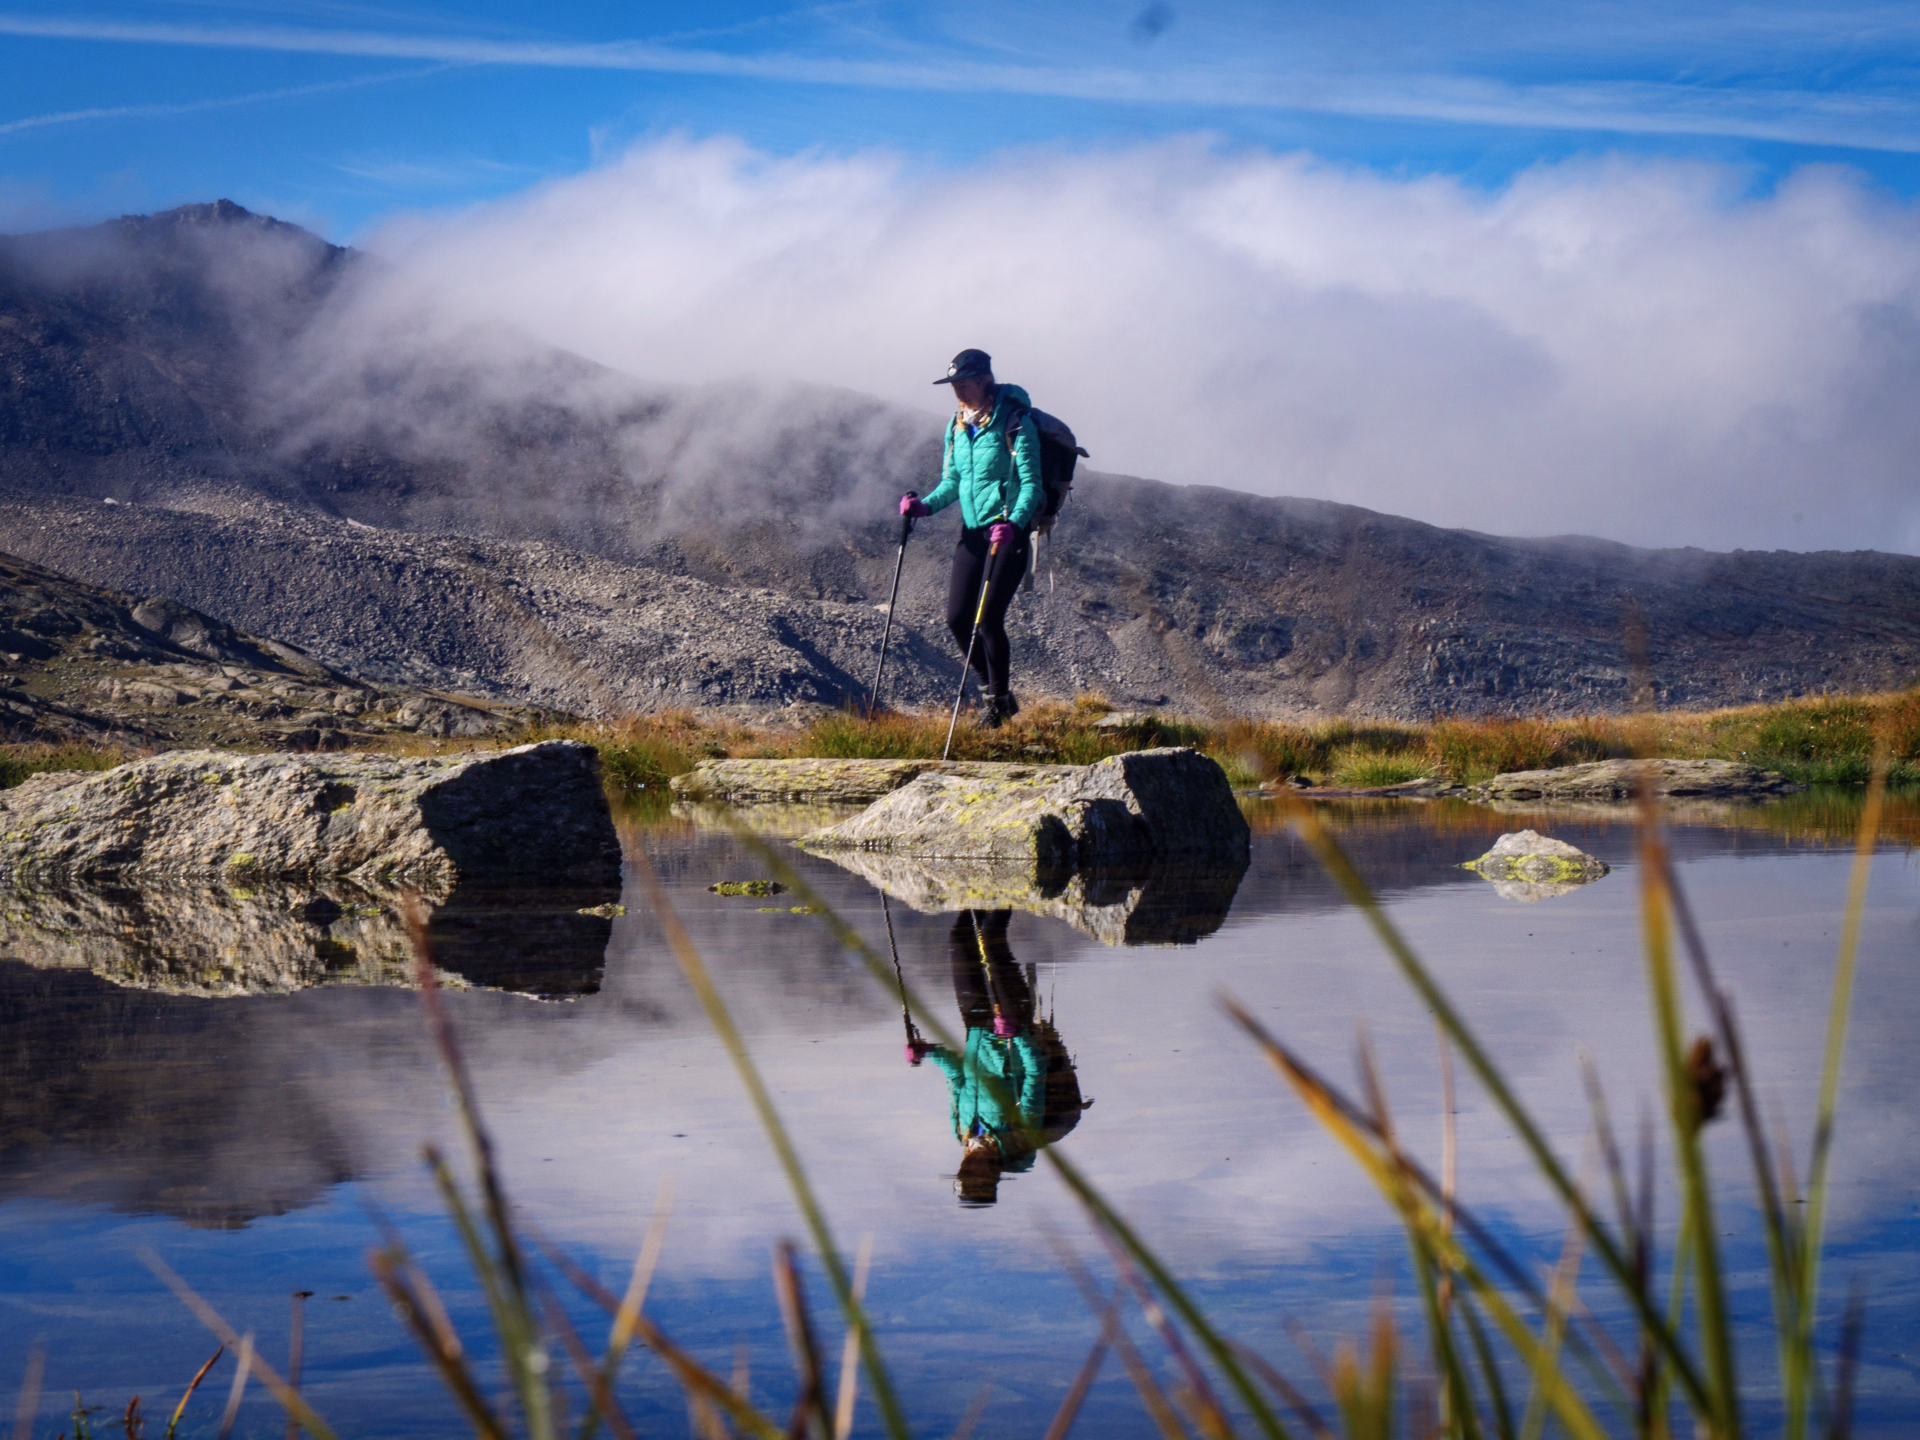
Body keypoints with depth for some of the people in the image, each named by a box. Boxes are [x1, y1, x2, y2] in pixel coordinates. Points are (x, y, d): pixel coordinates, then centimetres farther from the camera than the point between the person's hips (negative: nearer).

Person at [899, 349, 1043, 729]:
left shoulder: (1014, 422, -12)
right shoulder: (957, 426, 9)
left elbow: (1031, 483, -16)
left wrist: (1013, 523, -32)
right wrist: (926, 505, -4)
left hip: (1010, 530, -7)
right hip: (972, 529, 7)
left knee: (988, 617, -12)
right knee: (957, 618, 0)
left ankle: (1000, 703, 7)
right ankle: (995, 692, 20)